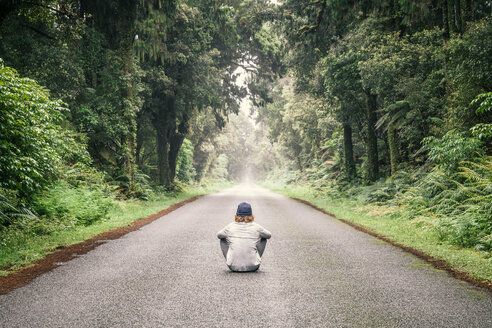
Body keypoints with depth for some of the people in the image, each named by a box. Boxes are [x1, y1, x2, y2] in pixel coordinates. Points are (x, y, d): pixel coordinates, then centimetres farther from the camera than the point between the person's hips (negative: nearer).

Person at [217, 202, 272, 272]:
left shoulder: (230, 227, -3)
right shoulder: (256, 227, -4)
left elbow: (219, 235, 17)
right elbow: (269, 235, 15)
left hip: (234, 267, 0)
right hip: (252, 267, 0)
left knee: (223, 239, 20)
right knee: (263, 238, 18)